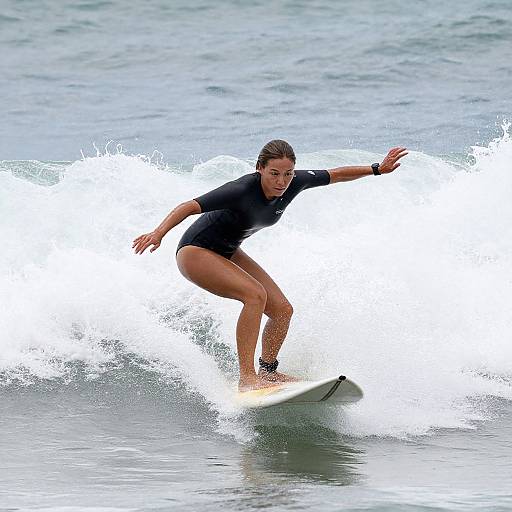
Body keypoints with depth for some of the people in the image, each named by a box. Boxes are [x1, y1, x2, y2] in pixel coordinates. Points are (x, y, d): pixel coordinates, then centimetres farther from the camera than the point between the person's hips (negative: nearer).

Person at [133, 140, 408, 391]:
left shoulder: (294, 183, -14)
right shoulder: (243, 190, -34)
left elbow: (334, 175, 3)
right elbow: (189, 206, -39)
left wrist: (378, 169, 6)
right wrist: (158, 233, -52)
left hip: (228, 252, 8)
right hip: (196, 252, -8)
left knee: (282, 309, -1)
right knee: (255, 294, -29)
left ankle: (267, 371, 20)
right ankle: (247, 378, -28)